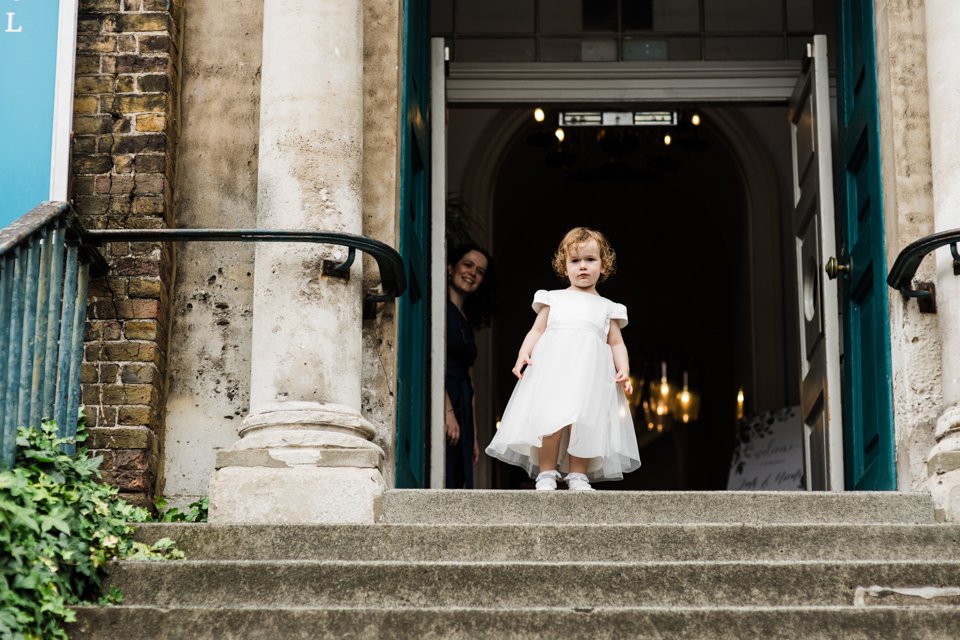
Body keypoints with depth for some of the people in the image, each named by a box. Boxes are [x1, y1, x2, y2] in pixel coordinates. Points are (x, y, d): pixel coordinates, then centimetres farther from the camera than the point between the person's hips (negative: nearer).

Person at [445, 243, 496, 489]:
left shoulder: (466, 321, 24)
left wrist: (473, 436, 17)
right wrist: (447, 411, -20)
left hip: (461, 411, 9)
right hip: (439, 402, -8)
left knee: (458, 483, 1)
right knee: (442, 482, -15)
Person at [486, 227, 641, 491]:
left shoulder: (607, 308, 21)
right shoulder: (554, 298, 20)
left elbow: (617, 343, 19)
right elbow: (537, 330, 16)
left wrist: (624, 370, 1)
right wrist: (524, 353, -3)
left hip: (590, 371, 1)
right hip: (552, 365, -1)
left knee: (585, 422, -13)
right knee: (551, 417, -17)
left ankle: (578, 475, -3)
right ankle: (546, 473, -11)